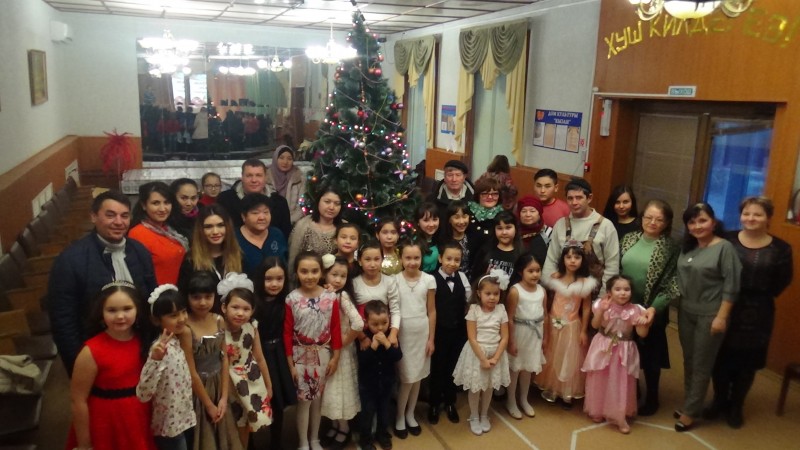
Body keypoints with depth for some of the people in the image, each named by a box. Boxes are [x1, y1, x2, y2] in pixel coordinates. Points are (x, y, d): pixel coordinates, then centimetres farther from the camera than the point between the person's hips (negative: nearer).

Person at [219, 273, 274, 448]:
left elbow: (260, 358, 2)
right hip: (229, 384, -4)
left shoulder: (252, 329, -11)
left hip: (252, 382, 4)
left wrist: (268, 385, 10)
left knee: (246, 424, 20)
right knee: (235, 427, 14)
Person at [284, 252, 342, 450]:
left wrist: (335, 357, -2)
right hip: (301, 356, -2)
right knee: (303, 400, 8)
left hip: (323, 355, 2)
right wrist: (290, 363, -8)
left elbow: (336, 328, -2)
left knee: (318, 399, 16)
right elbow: (287, 333, -9)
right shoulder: (292, 299, -12)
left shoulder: (331, 297, -8)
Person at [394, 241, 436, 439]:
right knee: (406, 378, 1)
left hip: (422, 333, 2)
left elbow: (431, 312, 2)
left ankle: (410, 415, 29)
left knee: (417, 376, 11)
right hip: (402, 333, -2)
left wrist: (431, 339, 2)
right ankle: (399, 417, 21)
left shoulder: (429, 280, -3)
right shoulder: (394, 280, -6)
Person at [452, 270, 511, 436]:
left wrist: (495, 358, -13)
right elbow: (472, 338, -14)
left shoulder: (501, 310, -6)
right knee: (475, 387, 9)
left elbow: (504, 337, -5)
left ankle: (484, 416, 36)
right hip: (476, 353, -2)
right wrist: (483, 359, -16)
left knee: (489, 387, 16)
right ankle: (474, 417, 29)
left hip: (495, 353, 3)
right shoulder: (474, 310, -13)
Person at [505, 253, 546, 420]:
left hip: (535, 334, 5)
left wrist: (544, 336, 9)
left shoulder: (542, 290, -2)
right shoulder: (515, 291, -19)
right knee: (515, 367, 10)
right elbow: (510, 319, -17)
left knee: (528, 367, 19)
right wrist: (511, 341, -15)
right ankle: (510, 401, 28)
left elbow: (544, 315, 7)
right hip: (519, 333, -5)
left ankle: (523, 400, 37)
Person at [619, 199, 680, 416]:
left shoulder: (671, 249, -10)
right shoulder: (629, 239, 2)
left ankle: (651, 398, 31)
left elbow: (672, 286, -13)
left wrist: (655, 308, -23)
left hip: (651, 311, -4)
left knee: (650, 356, 11)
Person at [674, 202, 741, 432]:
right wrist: (680, 305, 7)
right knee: (689, 362, 14)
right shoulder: (687, 247, 7)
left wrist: (721, 317, -16)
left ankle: (691, 411, 15)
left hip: (710, 315, -6)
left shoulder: (725, 247, -12)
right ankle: (689, 404, 28)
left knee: (701, 364, 5)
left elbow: (731, 286, -14)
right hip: (686, 312, 6)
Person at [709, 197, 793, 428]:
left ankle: (736, 407, 31)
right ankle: (719, 401, 32)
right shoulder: (727, 240, -5)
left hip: (756, 314, 0)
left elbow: (782, 281, 1)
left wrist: (761, 297, -3)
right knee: (720, 358, 11)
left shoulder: (780, 248, -5)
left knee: (747, 362, 12)